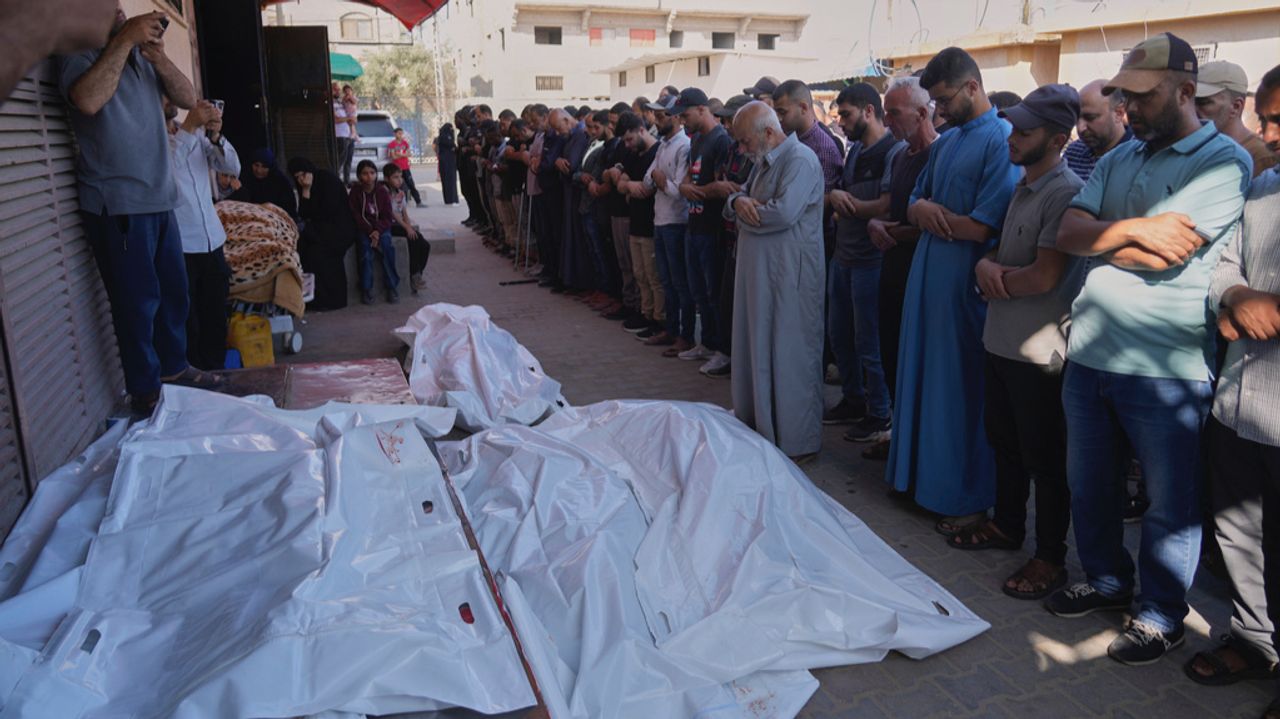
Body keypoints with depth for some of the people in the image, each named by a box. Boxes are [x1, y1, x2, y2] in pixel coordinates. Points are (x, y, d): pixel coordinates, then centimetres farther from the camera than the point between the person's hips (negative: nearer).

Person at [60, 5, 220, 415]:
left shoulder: (141, 57, 13)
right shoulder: (79, 56, -6)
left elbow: (188, 99, 8)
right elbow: (88, 100, -26)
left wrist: (157, 56, -8)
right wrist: (125, 39, -22)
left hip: (160, 200, 7)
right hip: (117, 206, -7)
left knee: (174, 291, 15)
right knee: (138, 300, -2)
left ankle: (174, 368, 31)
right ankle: (145, 392, 9)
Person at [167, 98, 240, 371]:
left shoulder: (196, 132, 13)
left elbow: (232, 167, 7)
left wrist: (215, 136, -10)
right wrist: (188, 128, -23)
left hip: (212, 241, 6)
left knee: (216, 320, 12)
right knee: (187, 326, 0)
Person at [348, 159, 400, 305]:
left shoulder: (383, 191, 0)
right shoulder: (355, 192, -2)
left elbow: (388, 216, -1)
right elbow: (356, 216, -5)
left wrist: (378, 231, -19)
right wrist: (370, 231, -19)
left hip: (381, 227, 1)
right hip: (363, 228, -1)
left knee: (386, 243, -28)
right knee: (366, 245, -29)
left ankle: (392, 286, -24)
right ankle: (366, 289, -25)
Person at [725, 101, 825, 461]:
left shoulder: (800, 160, -14)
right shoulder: (764, 162, 17)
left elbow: (784, 212, -26)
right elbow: (733, 201, 17)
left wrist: (744, 212, -8)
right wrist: (738, 201, -7)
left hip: (788, 274, -9)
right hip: (758, 270, 9)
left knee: (789, 354, -2)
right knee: (757, 348, 15)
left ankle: (797, 442, 9)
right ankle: (759, 427, 27)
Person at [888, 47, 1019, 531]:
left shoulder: (1002, 140, -12)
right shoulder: (945, 142, 14)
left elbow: (982, 227, -20)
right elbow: (913, 205, 16)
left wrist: (931, 213, -6)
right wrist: (923, 208, -8)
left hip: (965, 281, -8)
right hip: (927, 274, 8)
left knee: (961, 387, 1)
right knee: (922, 373, 14)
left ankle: (969, 497, 14)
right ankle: (922, 474, 29)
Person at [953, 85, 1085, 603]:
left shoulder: (1066, 192, -18)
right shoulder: (1023, 186, 11)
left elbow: (1044, 276, -23)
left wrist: (996, 278, -7)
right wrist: (986, 265, -7)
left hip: (1040, 350, -9)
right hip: (1002, 340, 9)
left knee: (1043, 457, 2)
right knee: (1003, 439, 21)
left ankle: (1051, 558, 16)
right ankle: (1007, 525, 38)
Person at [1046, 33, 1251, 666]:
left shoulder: (1223, 161, -8)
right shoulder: (1119, 159, 13)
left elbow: (1162, 255, -20)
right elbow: (1067, 233, 1)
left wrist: (1099, 234, -6)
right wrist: (1134, 228, -13)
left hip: (1165, 369, -6)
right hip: (1088, 352, 7)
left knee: (1170, 500, 7)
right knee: (1088, 482, 19)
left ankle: (1160, 614, 25)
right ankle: (1106, 579, 39)